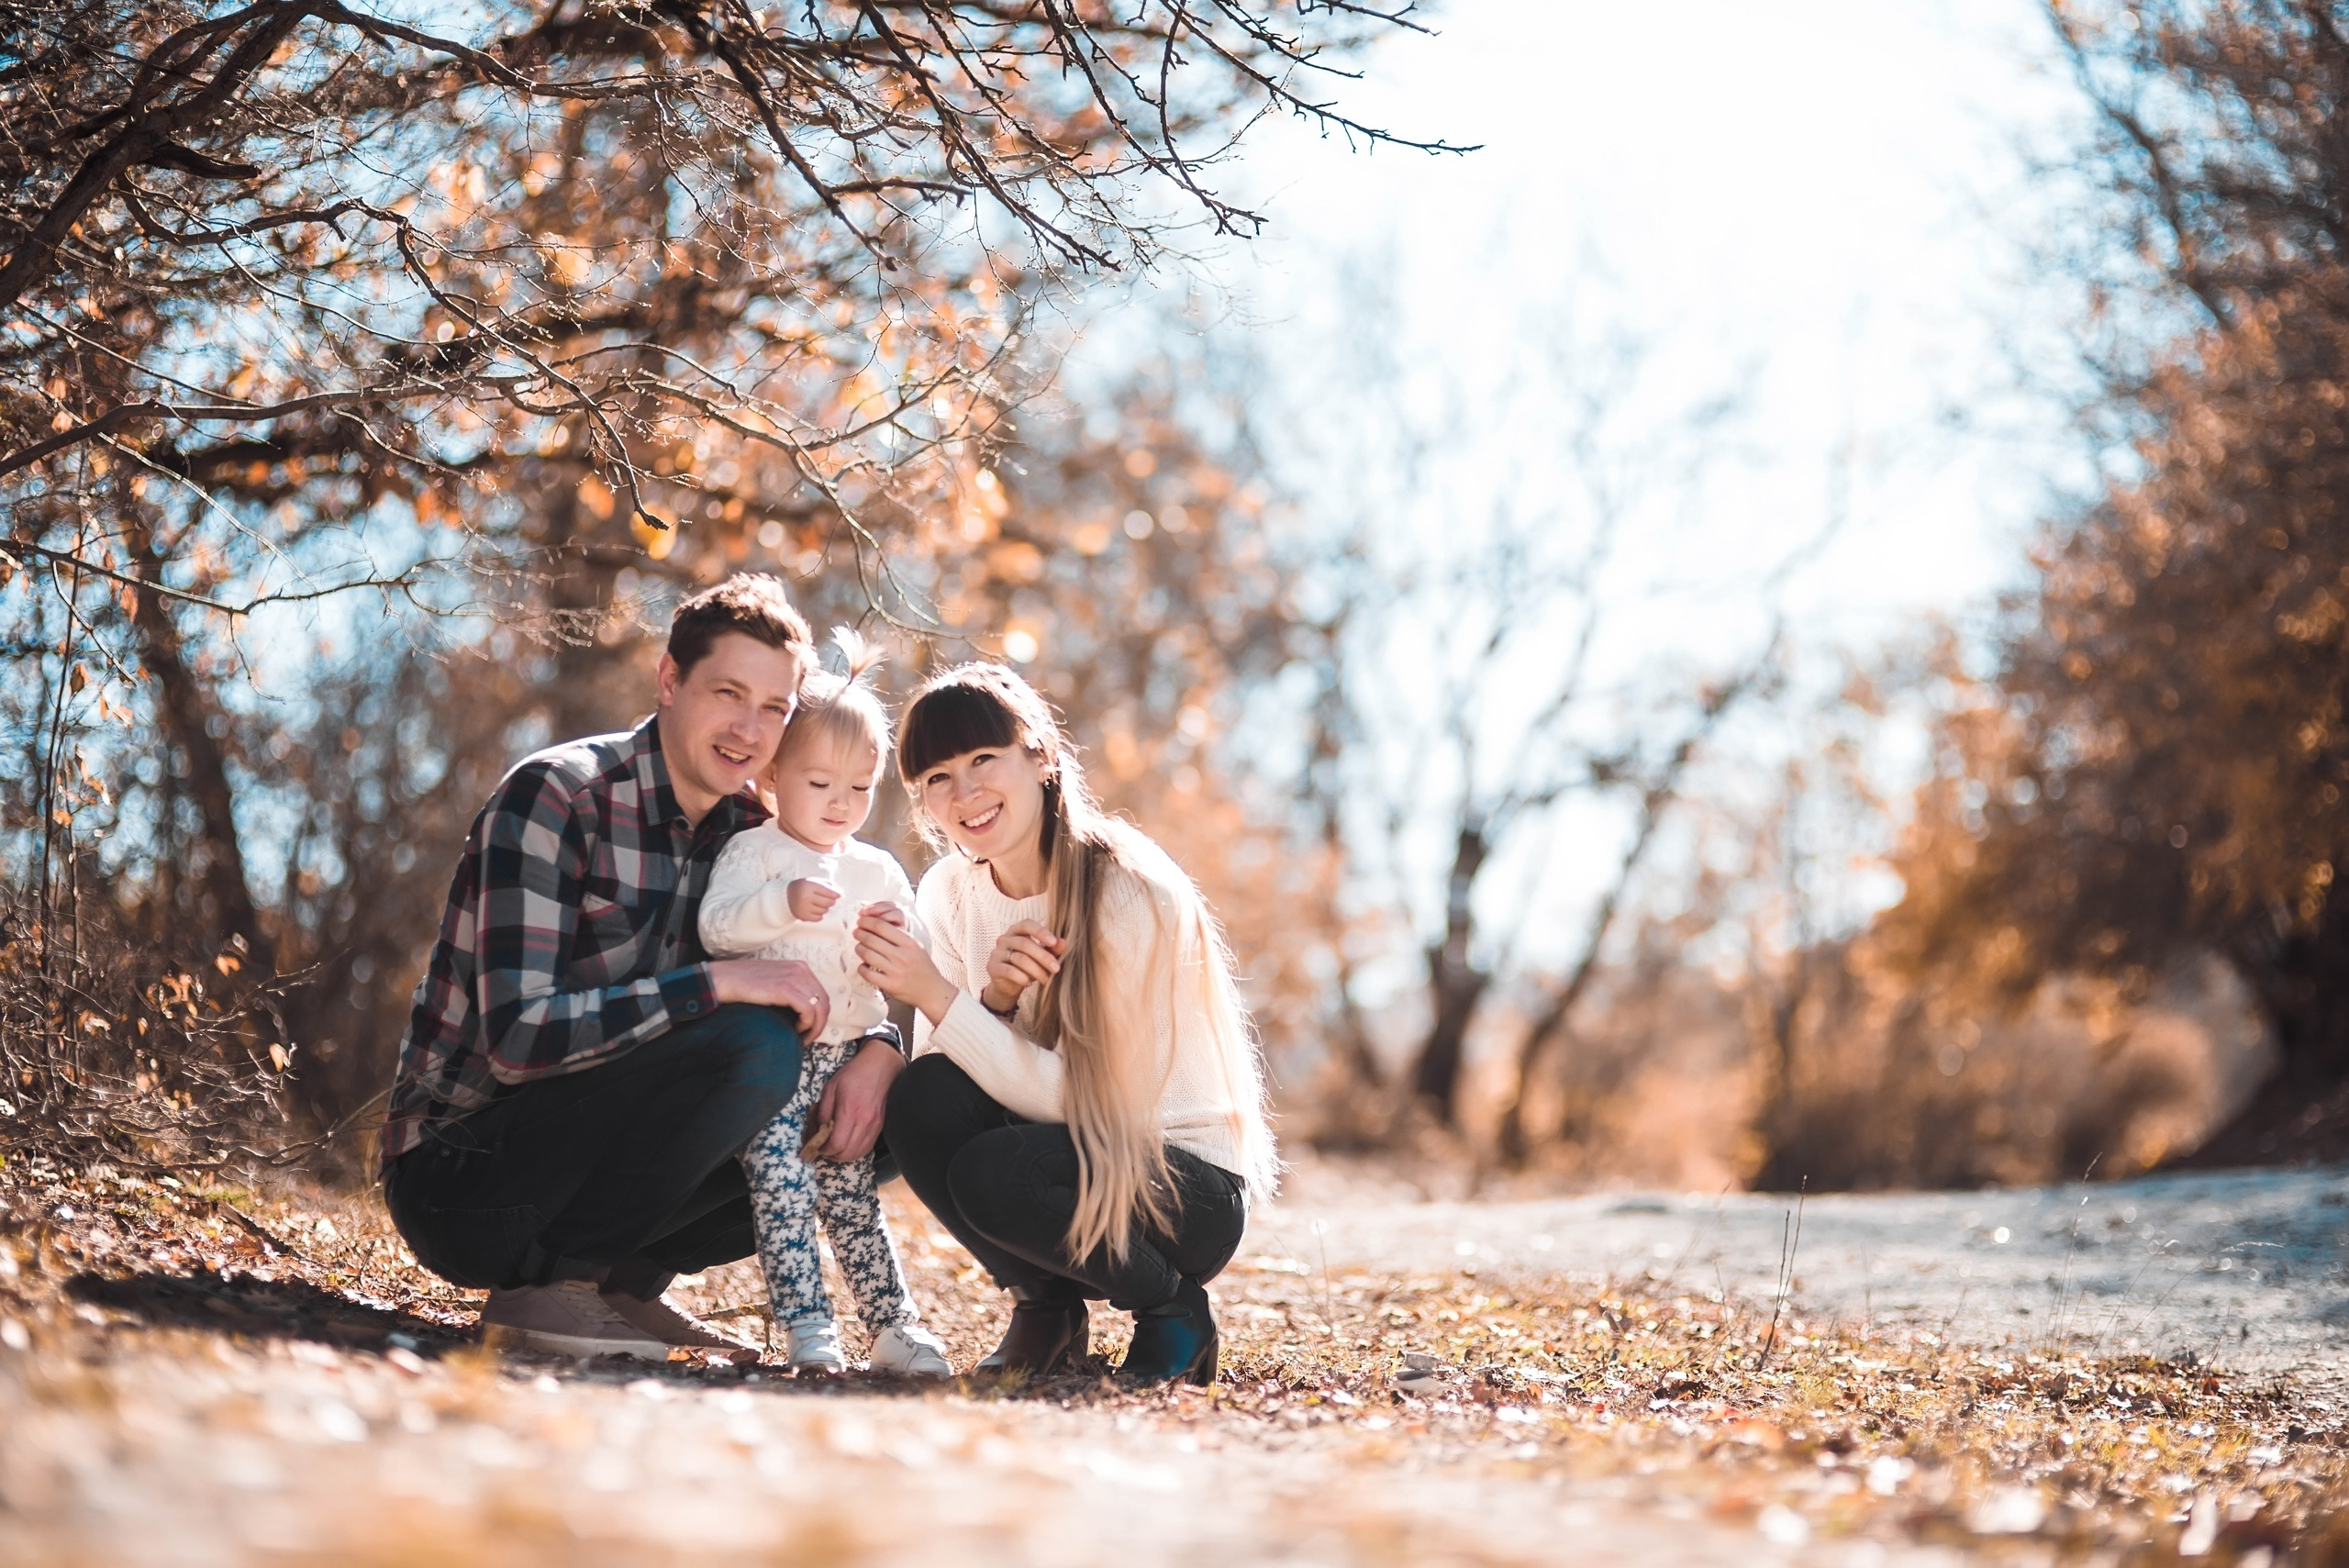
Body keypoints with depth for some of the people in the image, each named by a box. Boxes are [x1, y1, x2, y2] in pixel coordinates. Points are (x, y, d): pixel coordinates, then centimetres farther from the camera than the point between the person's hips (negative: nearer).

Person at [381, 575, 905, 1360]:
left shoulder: (749, 831, 5)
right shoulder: (554, 796, -16)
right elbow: (518, 1036, -25)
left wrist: (878, 1052, -11)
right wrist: (719, 984, -28)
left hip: (578, 1152, 7)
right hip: (457, 1173, -7)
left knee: (850, 1122, -2)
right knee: (754, 1046, -26)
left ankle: (621, 1280, 4)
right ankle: (548, 1286, -13)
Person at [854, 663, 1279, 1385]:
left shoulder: (1129, 892, -21)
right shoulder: (949, 894, -2)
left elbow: (1079, 1098, -26)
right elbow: (940, 1068, -8)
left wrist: (938, 995, -30)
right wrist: (991, 998, -26)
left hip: (1191, 1186, -5)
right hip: (1068, 1153, 6)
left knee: (993, 1173, -32)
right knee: (922, 1099, -23)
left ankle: (1173, 1307, -4)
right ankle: (1047, 1305, 1)